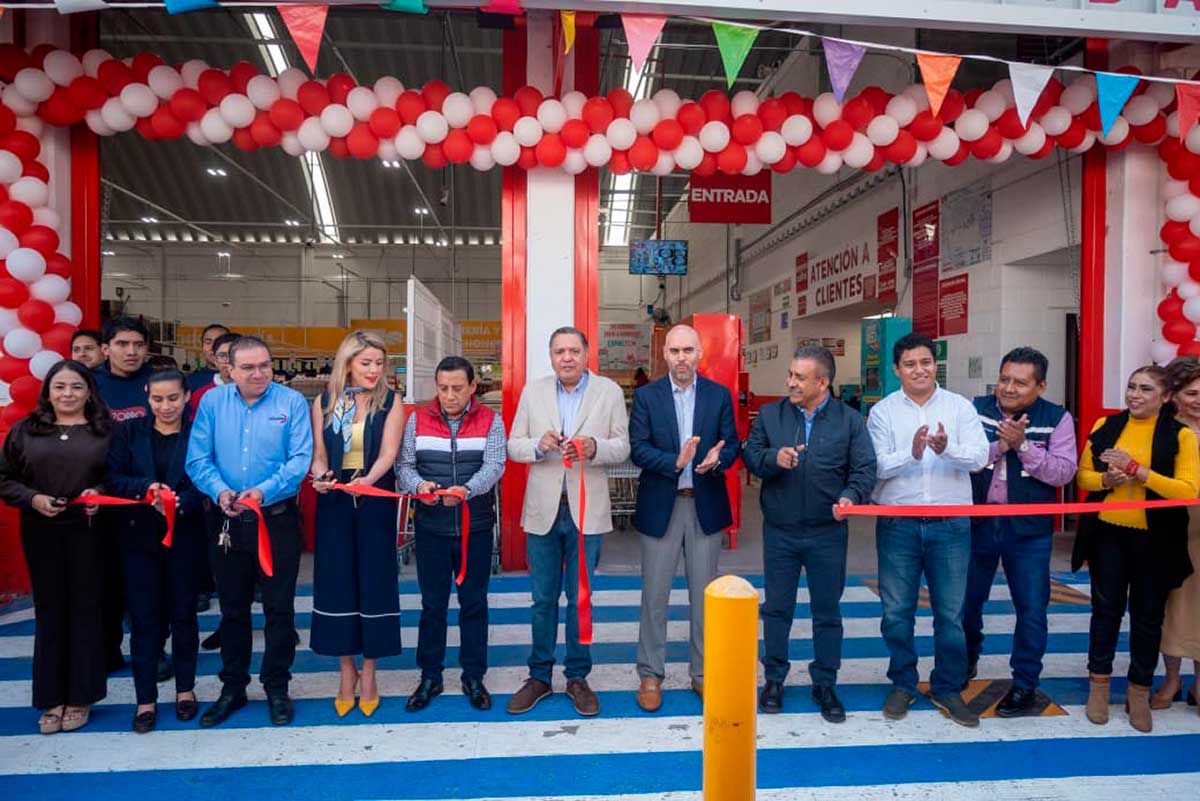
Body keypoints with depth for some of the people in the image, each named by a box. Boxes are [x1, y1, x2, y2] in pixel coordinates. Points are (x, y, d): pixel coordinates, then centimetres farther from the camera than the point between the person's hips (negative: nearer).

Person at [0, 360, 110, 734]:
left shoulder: (104, 431, 1)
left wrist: (101, 494, -16)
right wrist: (32, 498, -10)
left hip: (88, 532, -1)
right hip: (41, 532, 2)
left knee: (84, 609, 6)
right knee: (49, 611, 8)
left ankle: (80, 697, 20)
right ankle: (51, 698, 20)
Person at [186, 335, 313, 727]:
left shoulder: (292, 402, -5)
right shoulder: (213, 402, 2)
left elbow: (300, 459, -12)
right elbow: (198, 459, -2)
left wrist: (264, 491, -25)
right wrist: (219, 491, -20)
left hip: (277, 520, -2)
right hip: (226, 521, 3)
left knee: (279, 608, 6)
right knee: (232, 609, 15)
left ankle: (277, 687, 23)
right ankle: (233, 687, 31)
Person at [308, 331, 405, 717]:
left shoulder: (390, 402, -1)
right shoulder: (324, 402, 6)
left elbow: (388, 453, -11)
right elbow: (318, 454, 6)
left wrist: (368, 479, -30)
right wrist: (320, 476, -16)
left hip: (375, 501, -2)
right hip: (334, 502, 2)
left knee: (374, 580, 3)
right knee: (336, 581, 6)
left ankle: (368, 674, 19)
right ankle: (347, 673, 22)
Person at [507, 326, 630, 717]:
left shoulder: (610, 391, -1)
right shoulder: (533, 392, 4)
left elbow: (622, 447, -1)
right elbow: (513, 446, 4)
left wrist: (595, 447, -21)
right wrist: (538, 445, -17)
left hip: (586, 510, -1)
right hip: (543, 509, 1)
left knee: (580, 600, 10)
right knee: (543, 600, 12)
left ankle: (577, 677, 27)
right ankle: (539, 676, 27)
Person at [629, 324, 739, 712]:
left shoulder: (719, 395, 3)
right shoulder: (646, 396, -2)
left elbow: (732, 443, 2)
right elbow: (637, 449, -9)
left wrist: (717, 459, -21)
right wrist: (675, 462, -24)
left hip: (706, 505, 1)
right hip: (660, 506, -1)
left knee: (704, 593, 12)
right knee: (654, 595, 8)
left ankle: (703, 673, 28)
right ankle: (650, 674, 23)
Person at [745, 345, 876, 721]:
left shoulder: (850, 420, -2)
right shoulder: (770, 415, 1)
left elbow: (865, 469, -4)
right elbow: (750, 456, 0)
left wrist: (851, 496, -23)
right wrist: (773, 458, -21)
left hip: (828, 532, 0)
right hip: (780, 531, 1)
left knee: (827, 612, 11)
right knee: (777, 608, 12)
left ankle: (825, 684, 28)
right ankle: (774, 679, 29)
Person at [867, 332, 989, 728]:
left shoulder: (960, 407, 2)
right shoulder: (883, 411, 1)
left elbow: (979, 456, -10)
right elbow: (876, 466, -8)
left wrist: (947, 449, -31)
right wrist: (911, 453, -26)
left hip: (950, 525, 0)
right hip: (898, 524, 0)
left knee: (951, 613, 10)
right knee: (897, 612, 9)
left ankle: (947, 689, 28)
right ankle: (903, 685, 28)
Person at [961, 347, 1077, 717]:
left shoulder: (1057, 419, -3)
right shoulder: (977, 410, -1)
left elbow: (1063, 472, -13)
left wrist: (1023, 444, -22)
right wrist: (999, 445, -22)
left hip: (1029, 529, -1)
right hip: (978, 522, 2)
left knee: (1031, 607, 5)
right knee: (966, 599, 14)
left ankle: (1025, 684, 22)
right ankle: (966, 663, 39)